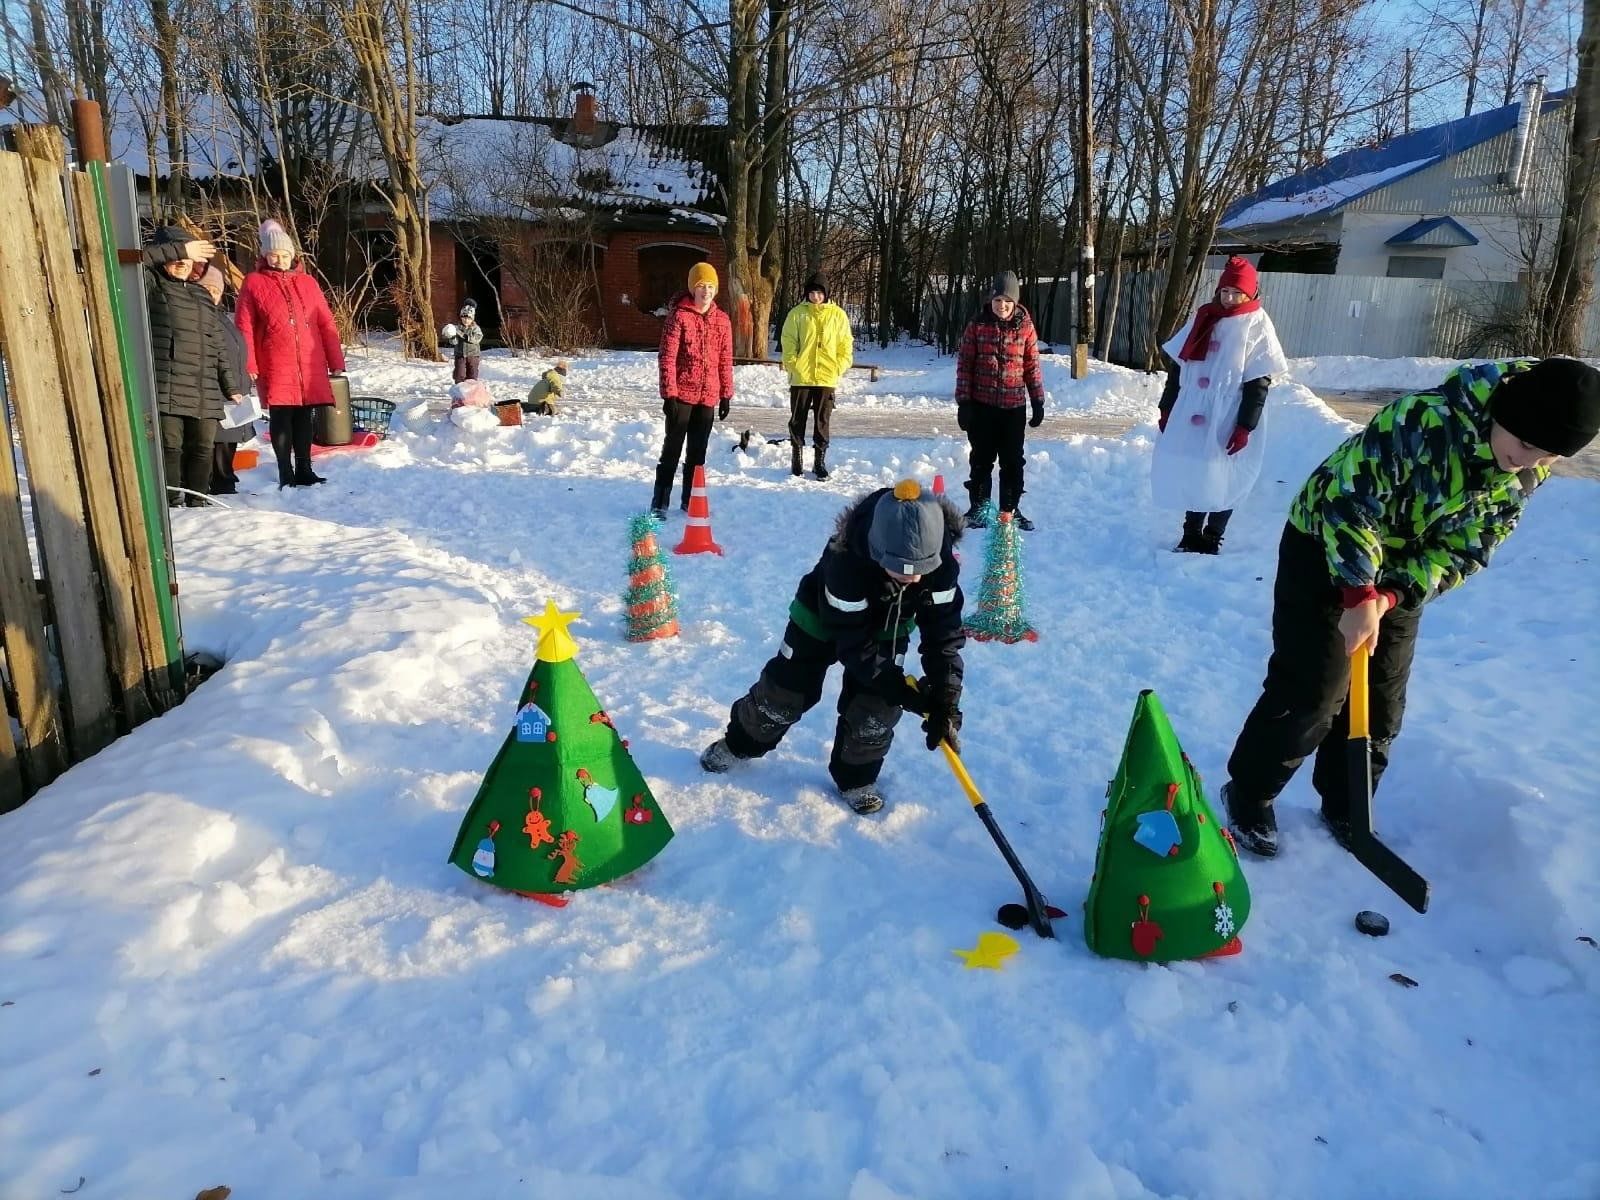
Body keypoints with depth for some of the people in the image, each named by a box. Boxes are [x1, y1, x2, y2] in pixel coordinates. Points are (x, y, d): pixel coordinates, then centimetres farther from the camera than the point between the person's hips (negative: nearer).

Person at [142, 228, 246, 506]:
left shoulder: (202, 295, 22)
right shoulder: (152, 286, 5)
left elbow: (217, 344, 22)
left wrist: (231, 385, 18)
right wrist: (178, 249, -14)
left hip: (205, 393, 6)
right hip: (166, 388, -6)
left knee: (202, 449, 7)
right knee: (170, 447, -8)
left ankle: (198, 503, 17)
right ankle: (172, 506, -4)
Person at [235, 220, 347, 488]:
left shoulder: (307, 282, 10)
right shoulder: (254, 283, 2)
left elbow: (326, 324, 10)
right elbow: (244, 328, 0)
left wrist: (336, 362, 6)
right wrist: (248, 365, -7)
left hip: (310, 366, 3)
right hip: (275, 367, -2)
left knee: (303, 417, 9)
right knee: (281, 418, 1)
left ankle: (304, 470, 19)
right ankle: (286, 474, 8)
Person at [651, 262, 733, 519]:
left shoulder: (722, 320, 7)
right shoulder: (679, 316, -7)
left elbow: (725, 361, 11)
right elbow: (667, 358, -9)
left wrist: (726, 395, 10)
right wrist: (669, 394, -14)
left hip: (708, 396, 4)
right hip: (682, 394, -4)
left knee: (698, 450, 12)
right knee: (672, 448, -1)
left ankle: (690, 499, 23)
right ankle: (660, 503, 6)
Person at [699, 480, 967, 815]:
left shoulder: (942, 564, -34)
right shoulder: (846, 561, -44)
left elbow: (944, 632, -30)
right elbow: (855, 644, -37)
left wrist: (945, 701, -38)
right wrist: (903, 691, -40)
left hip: (889, 624, 3)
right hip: (825, 613, -2)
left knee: (876, 704, -5)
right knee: (787, 688, 7)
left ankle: (856, 777, 20)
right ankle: (739, 744, 34)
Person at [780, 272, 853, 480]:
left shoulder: (838, 315, 5)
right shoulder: (797, 314, 2)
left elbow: (845, 344, 7)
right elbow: (788, 341, 2)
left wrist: (841, 367, -3)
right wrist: (792, 364, -9)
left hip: (827, 377, 1)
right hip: (801, 377, 0)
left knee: (823, 421, 5)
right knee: (798, 419, 6)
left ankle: (820, 461, 14)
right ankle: (796, 459, 17)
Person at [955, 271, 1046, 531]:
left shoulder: (1025, 327, 0)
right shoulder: (978, 325, -2)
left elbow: (1033, 366, 5)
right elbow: (964, 365, -1)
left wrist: (1038, 402, 5)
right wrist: (963, 402, -6)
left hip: (1014, 405, 1)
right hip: (982, 404, -1)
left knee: (1013, 461, 7)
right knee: (981, 459, 9)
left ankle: (1011, 509, 19)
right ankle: (978, 509, 20)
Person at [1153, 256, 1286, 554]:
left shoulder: (1256, 325, -4)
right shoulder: (1203, 317, 9)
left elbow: (1258, 382, -9)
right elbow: (1178, 365, 12)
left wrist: (1245, 426, -15)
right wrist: (1166, 408, 9)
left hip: (1227, 419, -4)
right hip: (1191, 415, 4)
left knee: (1221, 480, 2)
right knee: (1191, 473, 8)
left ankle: (1211, 540, 15)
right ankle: (1191, 536, 22)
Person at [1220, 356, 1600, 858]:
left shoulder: (1527, 474, -9)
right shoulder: (1427, 421, -32)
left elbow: (1465, 550, -9)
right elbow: (1348, 504, -29)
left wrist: (1391, 597, -24)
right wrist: (1360, 596, -30)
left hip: (1402, 578, 7)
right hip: (1327, 551, -6)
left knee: (1382, 704, 10)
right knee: (1310, 694, -7)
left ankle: (1344, 807, 28)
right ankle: (1248, 796, 10)